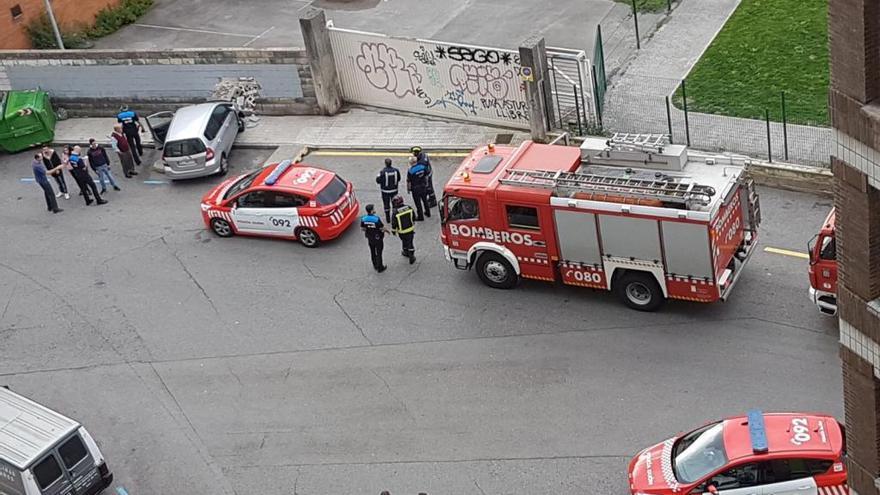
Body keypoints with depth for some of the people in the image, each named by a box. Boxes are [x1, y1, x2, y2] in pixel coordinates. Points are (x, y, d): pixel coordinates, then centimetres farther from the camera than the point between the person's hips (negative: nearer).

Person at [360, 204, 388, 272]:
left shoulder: (363, 219, -13)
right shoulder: (376, 219, -29)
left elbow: (362, 228, -2)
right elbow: (382, 228, -20)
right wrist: (386, 230, 2)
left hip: (369, 238, 5)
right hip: (378, 239, -5)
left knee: (373, 252, 22)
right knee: (379, 253, 10)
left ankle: (375, 266, 38)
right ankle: (380, 268, 22)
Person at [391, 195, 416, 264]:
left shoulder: (396, 212, -23)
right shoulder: (409, 208, -11)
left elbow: (394, 223, -14)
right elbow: (413, 218, 3)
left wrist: (393, 230, 4)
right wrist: (413, 224, 21)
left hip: (402, 232, -2)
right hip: (411, 229, 2)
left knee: (405, 241, 23)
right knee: (410, 242, 15)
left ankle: (406, 252, 43)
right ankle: (411, 255, 20)